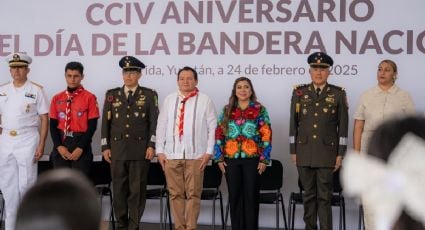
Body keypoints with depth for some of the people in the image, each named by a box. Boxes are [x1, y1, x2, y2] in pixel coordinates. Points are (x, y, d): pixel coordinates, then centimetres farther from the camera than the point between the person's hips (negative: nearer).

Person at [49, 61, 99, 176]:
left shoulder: (89, 97, -3)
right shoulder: (57, 98, 8)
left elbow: (92, 125, -6)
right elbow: (53, 125, 7)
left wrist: (80, 148, -11)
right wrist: (58, 146, -6)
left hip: (81, 145, -3)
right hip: (61, 144, 3)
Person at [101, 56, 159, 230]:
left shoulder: (149, 95, 5)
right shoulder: (112, 95, 11)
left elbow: (154, 122, 1)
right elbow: (106, 122, 9)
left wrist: (152, 145, -7)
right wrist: (105, 147, 3)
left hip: (140, 150, -2)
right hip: (117, 149, 2)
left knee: (137, 189, -1)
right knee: (119, 189, 5)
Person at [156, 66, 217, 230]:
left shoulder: (205, 100, 4)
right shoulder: (169, 100, 11)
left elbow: (212, 127, 2)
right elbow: (161, 126, 10)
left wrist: (208, 152, -5)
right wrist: (160, 151, 4)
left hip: (196, 155, -2)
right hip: (171, 155, 2)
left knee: (193, 194, -1)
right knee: (175, 193, 4)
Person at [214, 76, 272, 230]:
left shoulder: (260, 110, 2)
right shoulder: (227, 111, 9)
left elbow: (266, 136, -2)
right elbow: (219, 135, 7)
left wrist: (264, 159, -8)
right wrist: (219, 158, 1)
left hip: (252, 159, -2)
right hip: (231, 159, 2)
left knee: (251, 196, 1)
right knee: (234, 196, 6)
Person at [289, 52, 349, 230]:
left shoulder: (338, 94, 2)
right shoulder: (299, 93, 7)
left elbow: (343, 126, 1)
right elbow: (293, 124, 8)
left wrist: (340, 154, -3)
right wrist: (293, 151, 4)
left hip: (327, 153, -2)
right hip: (304, 153, 2)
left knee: (324, 197, -3)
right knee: (308, 195, 8)